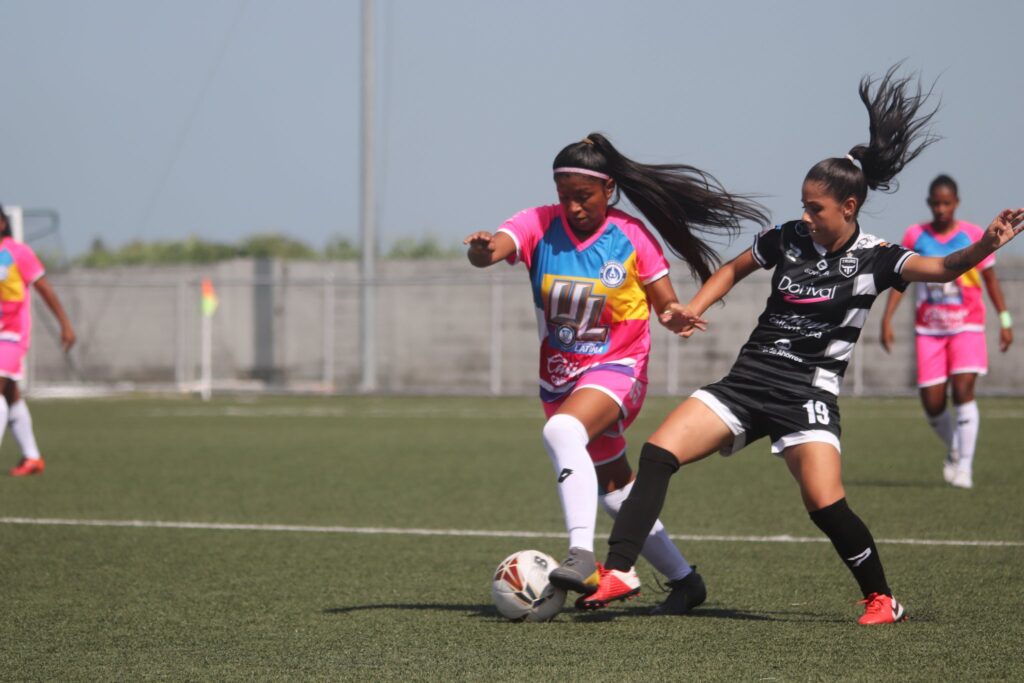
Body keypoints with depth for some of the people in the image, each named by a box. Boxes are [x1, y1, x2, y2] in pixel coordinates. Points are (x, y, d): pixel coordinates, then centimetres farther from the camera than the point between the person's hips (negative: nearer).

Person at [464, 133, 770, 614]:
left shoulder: (631, 237, -9)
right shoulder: (540, 226, -6)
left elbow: (667, 307, -3)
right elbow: (490, 250, -24)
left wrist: (678, 317, -27)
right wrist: (481, 249, -49)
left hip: (616, 370, -5)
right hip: (559, 376, 5)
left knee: (561, 430, -35)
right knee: (616, 490, 14)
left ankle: (583, 556, -44)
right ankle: (683, 580, 31)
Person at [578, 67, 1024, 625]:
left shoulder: (873, 259, -5)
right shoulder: (788, 239, 6)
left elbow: (941, 269, -21)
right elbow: (735, 268, 23)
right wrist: (694, 308, 9)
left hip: (807, 393, -4)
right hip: (748, 382, 4)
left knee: (825, 504, -20)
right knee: (658, 452, -12)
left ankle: (882, 599, 4)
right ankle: (618, 572, -11)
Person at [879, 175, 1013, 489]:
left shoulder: (974, 236, -1)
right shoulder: (915, 236, 2)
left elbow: (990, 278, 7)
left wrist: (1005, 321, 4)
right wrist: (887, 319, -2)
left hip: (967, 326, -2)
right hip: (929, 330, 2)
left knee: (963, 389, -19)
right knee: (932, 402, -3)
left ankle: (965, 466, -16)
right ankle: (953, 450, 26)